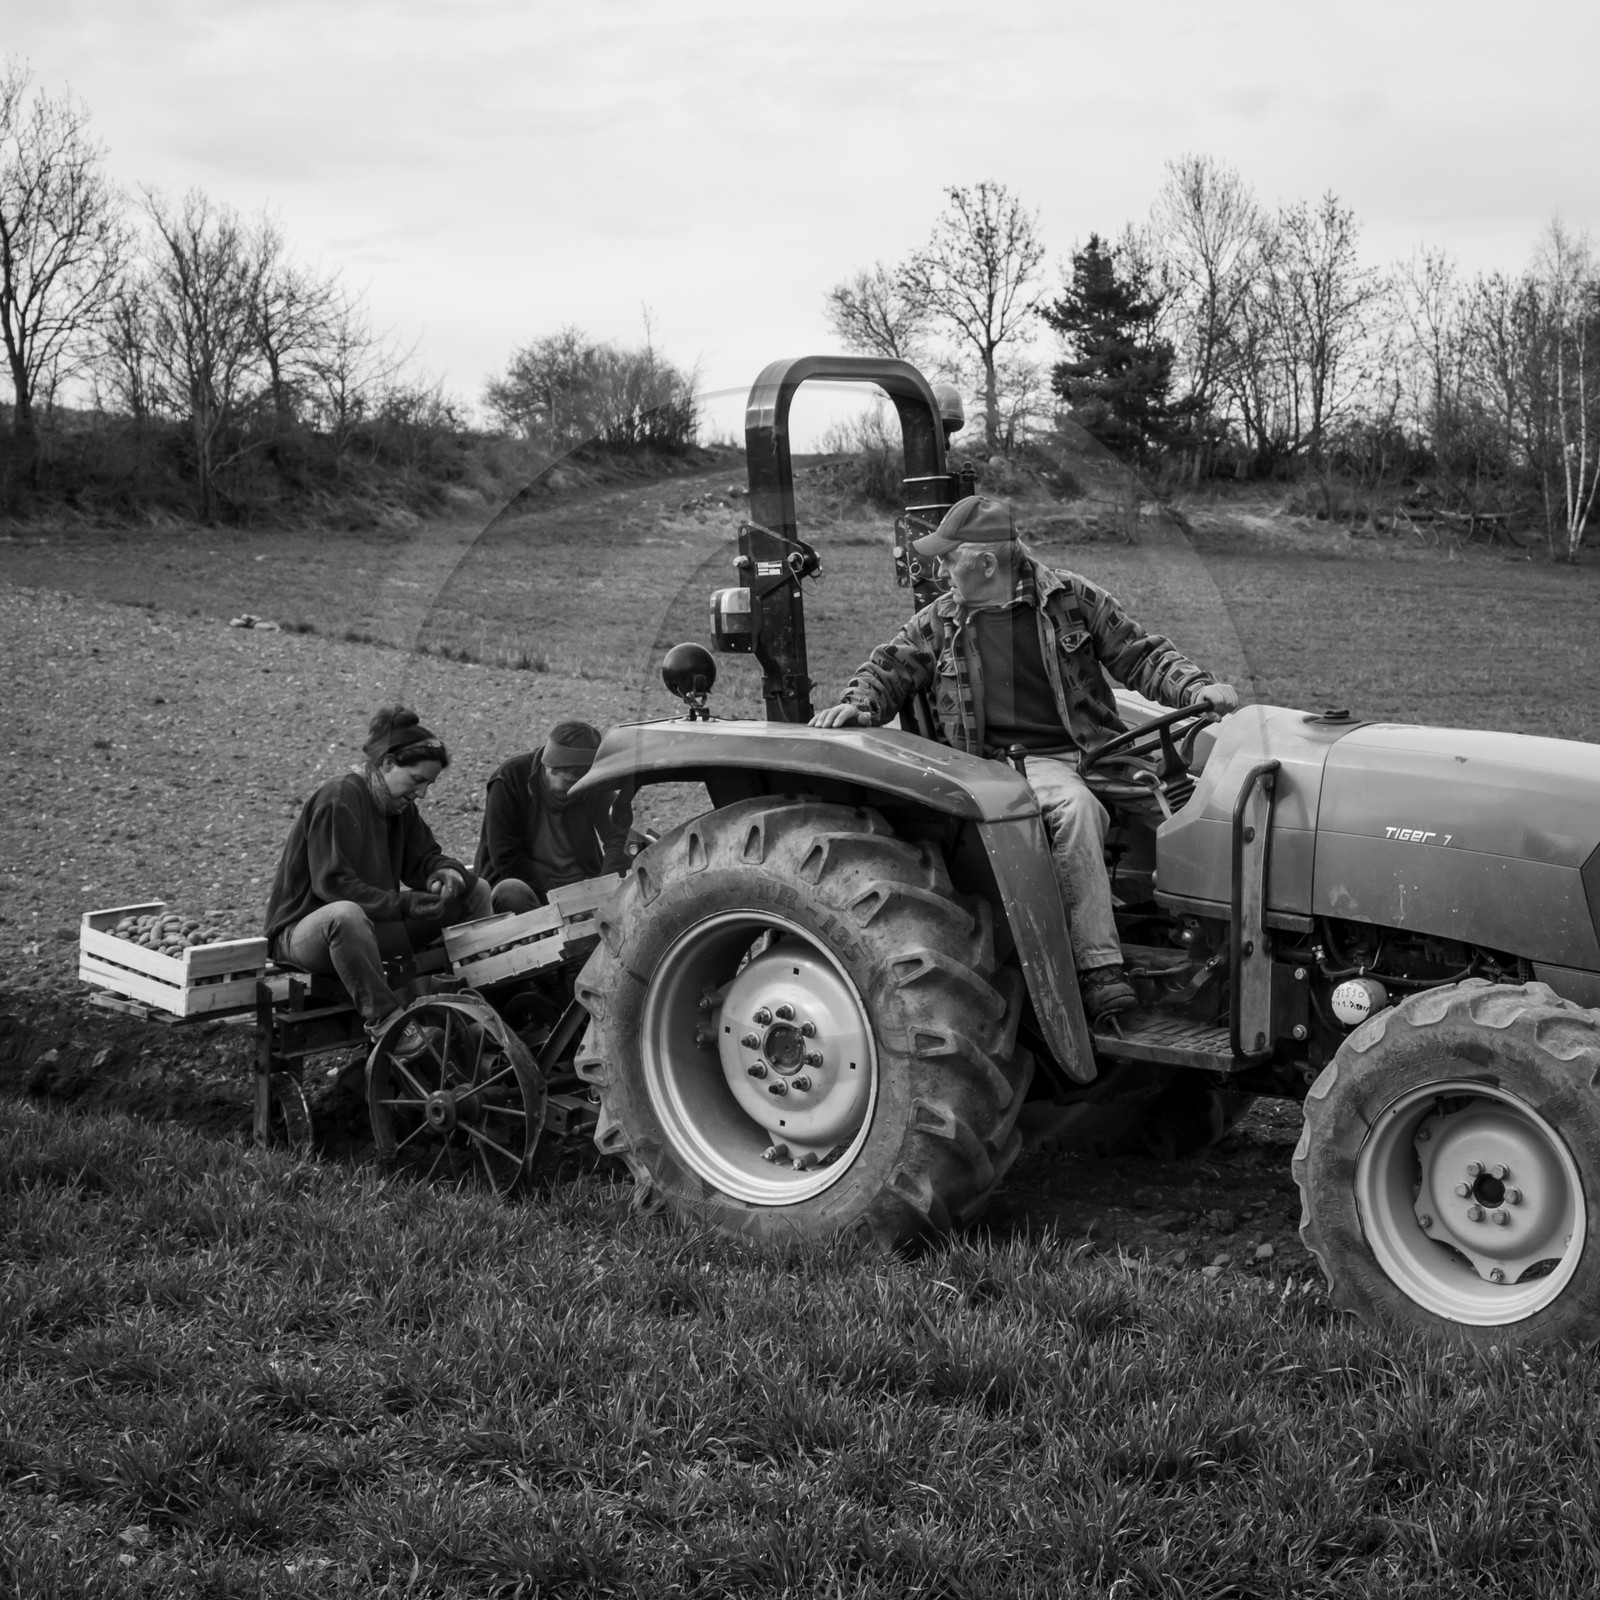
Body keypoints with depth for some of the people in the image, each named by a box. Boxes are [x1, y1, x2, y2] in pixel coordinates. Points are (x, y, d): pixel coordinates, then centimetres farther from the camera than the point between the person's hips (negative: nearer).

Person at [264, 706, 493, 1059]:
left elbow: (424, 857, 12)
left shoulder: (400, 805, 8)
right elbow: (332, 884, -25)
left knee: (475, 891, 4)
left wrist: (446, 874, -14)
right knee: (346, 914, -47)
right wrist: (401, 903, -30)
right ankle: (386, 1019, -40)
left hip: (371, 923, 9)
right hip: (304, 930, -9)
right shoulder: (338, 799, -19)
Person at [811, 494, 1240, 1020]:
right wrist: (858, 703, -7)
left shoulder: (1068, 598, 10)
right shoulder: (939, 622, 12)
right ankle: (1099, 965, -37)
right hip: (1013, 764, -2)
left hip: (1090, 751, 2)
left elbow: (1139, 655, 12)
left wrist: (1195, 687, -3)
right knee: (1076, 807, -36)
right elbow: (888, 670, 16)